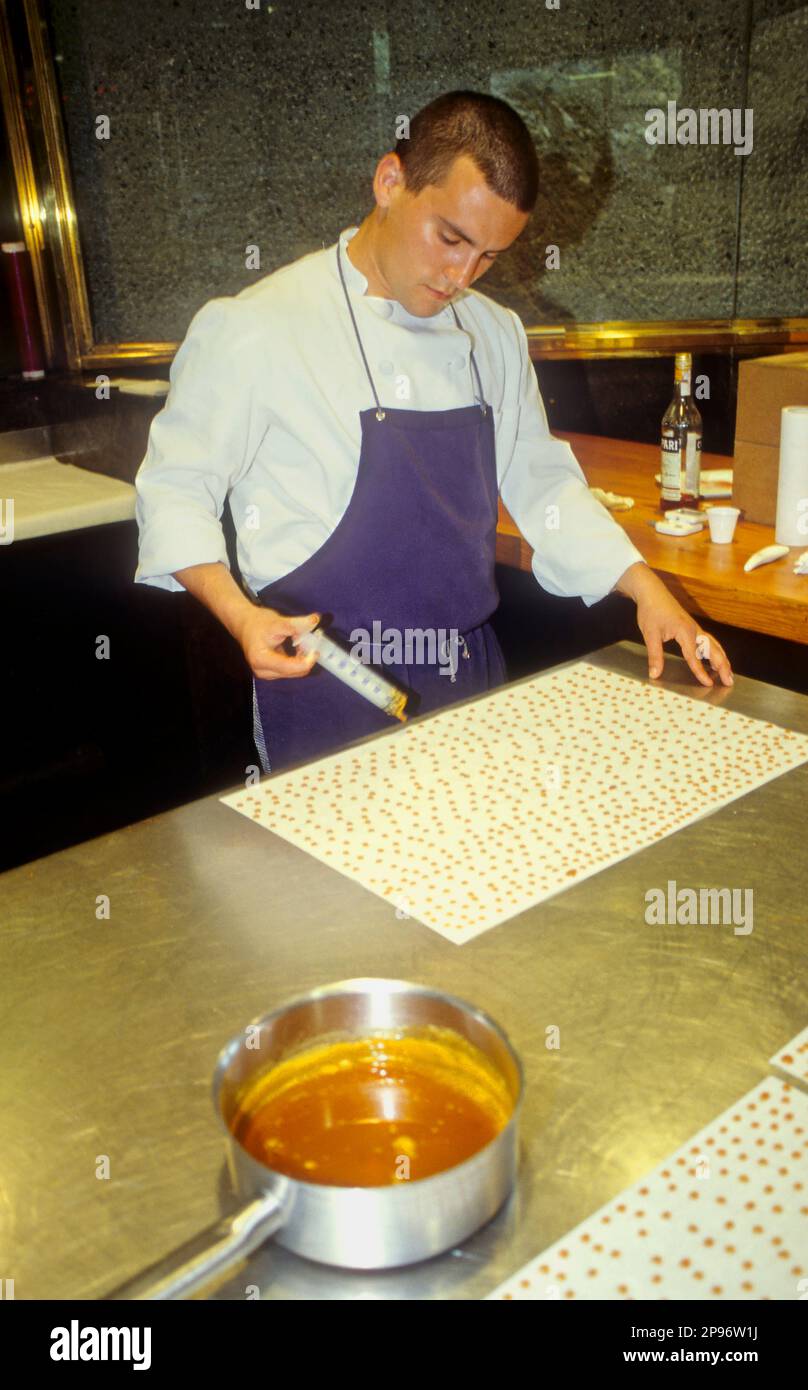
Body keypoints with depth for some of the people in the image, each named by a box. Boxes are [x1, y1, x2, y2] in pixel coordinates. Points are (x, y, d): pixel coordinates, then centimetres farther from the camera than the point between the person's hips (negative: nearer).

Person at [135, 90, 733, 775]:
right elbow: (176, 488, -7)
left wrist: (644, 586, 2)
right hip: (326, 692, -5)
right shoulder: (252, 329, -12)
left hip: (473, 680, 6)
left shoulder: (496, 334, 7)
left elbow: (542, 482, 13)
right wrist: (241, 616, -23)